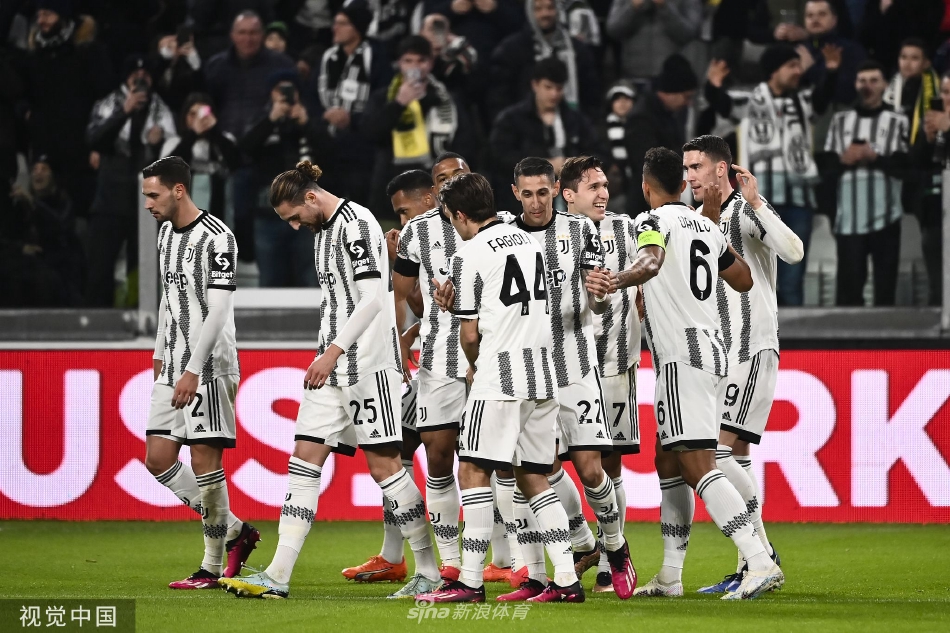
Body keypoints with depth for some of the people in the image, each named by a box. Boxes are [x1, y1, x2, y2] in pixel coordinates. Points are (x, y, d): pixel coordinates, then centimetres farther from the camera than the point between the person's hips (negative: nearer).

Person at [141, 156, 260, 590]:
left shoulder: (216, 238, -14)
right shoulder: (166, 232, 13)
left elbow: (218, 311, -18)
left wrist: (193, 370, -21)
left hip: (209, 367, -9)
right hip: (174, 367, 9)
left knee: (204, 460, -8)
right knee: (158, 459, 4)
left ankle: (213, 566, -3)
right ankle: (233, 530, 15)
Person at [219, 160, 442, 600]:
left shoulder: (356, 224, -12)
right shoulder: (325, 230, 17)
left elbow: (372, 297, -20)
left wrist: (334, 351, -23)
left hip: (368, 362, -10)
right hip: (333, 366, 10)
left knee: (383, 464, -6)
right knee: (305, 459, 2)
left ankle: (430, 573, 3)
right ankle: (277, 577, -1)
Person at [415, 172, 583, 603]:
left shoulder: (469, 256, -8)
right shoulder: (528, 241, 15)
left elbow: (470, 333, -5)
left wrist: (474, 367, 15)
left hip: (500, 377, -8)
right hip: (542, 375, 8)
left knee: (473, 471, -4)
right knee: (533, 478, 11)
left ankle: (470, 582, -9)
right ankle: (566, 579, 4)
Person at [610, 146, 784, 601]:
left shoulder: (655, 220, -5)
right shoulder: (706, 226, 18)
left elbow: (651, 261, -28)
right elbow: (744, 280, 29)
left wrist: (617, 282, -45)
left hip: (682, 357, -9)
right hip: (713, 352, 9)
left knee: (697, 466, -15)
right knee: (669, 462, 16)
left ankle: (760, 563, -26)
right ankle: (670, 576, 18)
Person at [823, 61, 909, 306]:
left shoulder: (897, 121, 4)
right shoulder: (841, 120, 14)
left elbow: (904, 166, -4)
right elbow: (825, 163, 11)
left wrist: (875, 157, -15)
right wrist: (843, 160, -8)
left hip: (885, 215, -2)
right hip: (849, 215, 2)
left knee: (885, 282, 1)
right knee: (849, 282, 1)